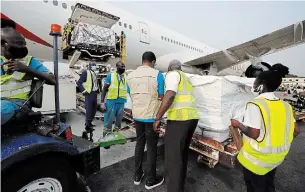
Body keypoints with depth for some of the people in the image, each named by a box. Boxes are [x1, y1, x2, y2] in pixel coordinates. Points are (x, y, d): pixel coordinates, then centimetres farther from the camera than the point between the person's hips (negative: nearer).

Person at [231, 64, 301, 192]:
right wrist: (280, 144, 15)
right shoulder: (285, 105, -2)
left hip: (257, 159, -6)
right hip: (276, 157, 7)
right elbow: (296, 130, 3)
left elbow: (253, 133, -27)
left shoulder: (255, 105, -25)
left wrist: (238, 124, -12)